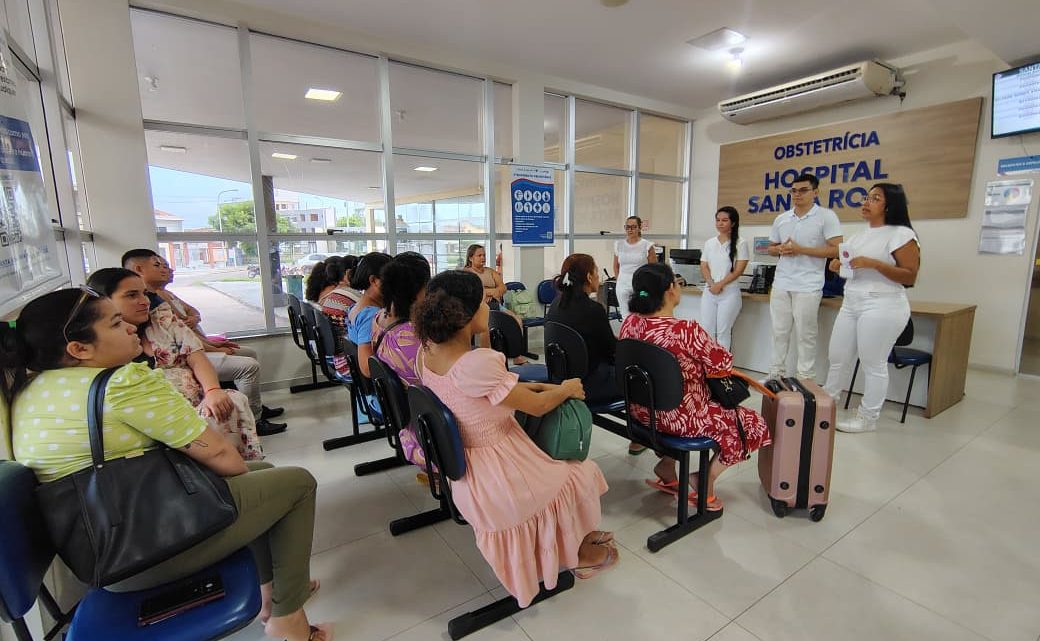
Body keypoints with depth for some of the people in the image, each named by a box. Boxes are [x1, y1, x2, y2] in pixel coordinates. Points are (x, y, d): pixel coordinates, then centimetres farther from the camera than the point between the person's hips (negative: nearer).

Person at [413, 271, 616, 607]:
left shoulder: (428, 353, -7)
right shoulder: (477, 363, -34)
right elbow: (536, 406, -20)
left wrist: (537, 385, 3)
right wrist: (567, 389, -1)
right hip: (499, 482, -8)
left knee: (561, 461, 27)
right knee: (583, 474, 18)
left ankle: (574, 538, 44)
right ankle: (577, 553, 41)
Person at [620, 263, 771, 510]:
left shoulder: (630, 323, -8)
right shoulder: (687, 330, -28)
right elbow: (722, 363, -13)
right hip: (680, 418, -7)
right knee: (752, 423, 13)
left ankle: (667, 465, 29)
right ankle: (705, 481, 19)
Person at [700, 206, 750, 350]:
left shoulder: (740, 243, -3)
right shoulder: (709, 243, 10)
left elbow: (739, 270, -8)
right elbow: (704, 267, 7)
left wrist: (720, 284, -13)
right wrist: (711, 284, -10)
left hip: (729, 293, -4)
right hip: (709, 292, 4)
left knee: (723, 332, -1)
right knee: (706, 331, 2)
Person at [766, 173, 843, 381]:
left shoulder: (826, 216, -5)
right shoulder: (781, 219, 11)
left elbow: (836, 250, -10)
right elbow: (771, 247, 19)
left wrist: (800, 249, -16)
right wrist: (780, 250, -5)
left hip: (808, 287, -5)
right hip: (781, 284, 5)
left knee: (805, 335, 2)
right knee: (779, 332, 11)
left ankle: (806, 379, 12)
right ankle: (776, 374, 22)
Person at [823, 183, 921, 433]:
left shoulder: (902, 234, -8)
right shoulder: (860, 235, 15)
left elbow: (910, 276, -12)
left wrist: (874, 263, -21)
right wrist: (837, 265, 3)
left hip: (882, 307, -8)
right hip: (850, 304, 8)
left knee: (873, 365, 0)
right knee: (837, 358, 13)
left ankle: (868, 418, 12)